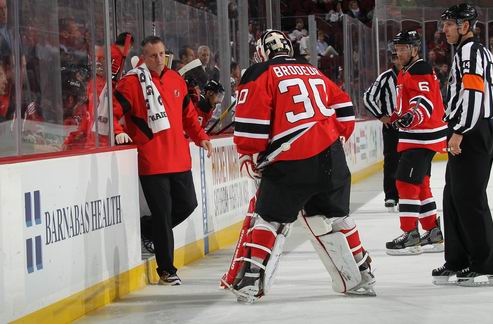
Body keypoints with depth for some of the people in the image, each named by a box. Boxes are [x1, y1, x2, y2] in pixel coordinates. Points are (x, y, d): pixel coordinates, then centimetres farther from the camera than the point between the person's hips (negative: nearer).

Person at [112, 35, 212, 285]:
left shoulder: (176, 80, 13)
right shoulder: (132, 82, -7)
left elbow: (187, 113, 24)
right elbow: (112, 110, -11)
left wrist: (200, 137, 18)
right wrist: (118, 133, -26)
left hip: (179, 158, 6)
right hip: (151, 161, -6)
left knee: (187, 204, 11)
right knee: (162, 213, -4)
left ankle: (151, 234, 32)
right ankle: (166, 271, 5)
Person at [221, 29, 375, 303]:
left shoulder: (260, 75, 2)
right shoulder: (313, 72, 20)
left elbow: (250, 124, -6)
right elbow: (344, 109, 21)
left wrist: (249, 155, 7)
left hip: (290, 164, -5)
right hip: (330, 158, 5)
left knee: (270, 218, 7)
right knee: (333, 217, 20)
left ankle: (248, 282, -2)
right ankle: (359, 277, 23)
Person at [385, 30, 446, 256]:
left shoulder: (420, 70, -15)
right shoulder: (405, 72, 19)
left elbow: (425, 102, -28)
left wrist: (411, 117, -44)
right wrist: (396, 117, 45)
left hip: (423, 137, -11)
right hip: (414, 136, 11)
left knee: (406, 182, -12)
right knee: (420, 184, 15)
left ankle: (410, 235, -11)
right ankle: (433, 233, 20)